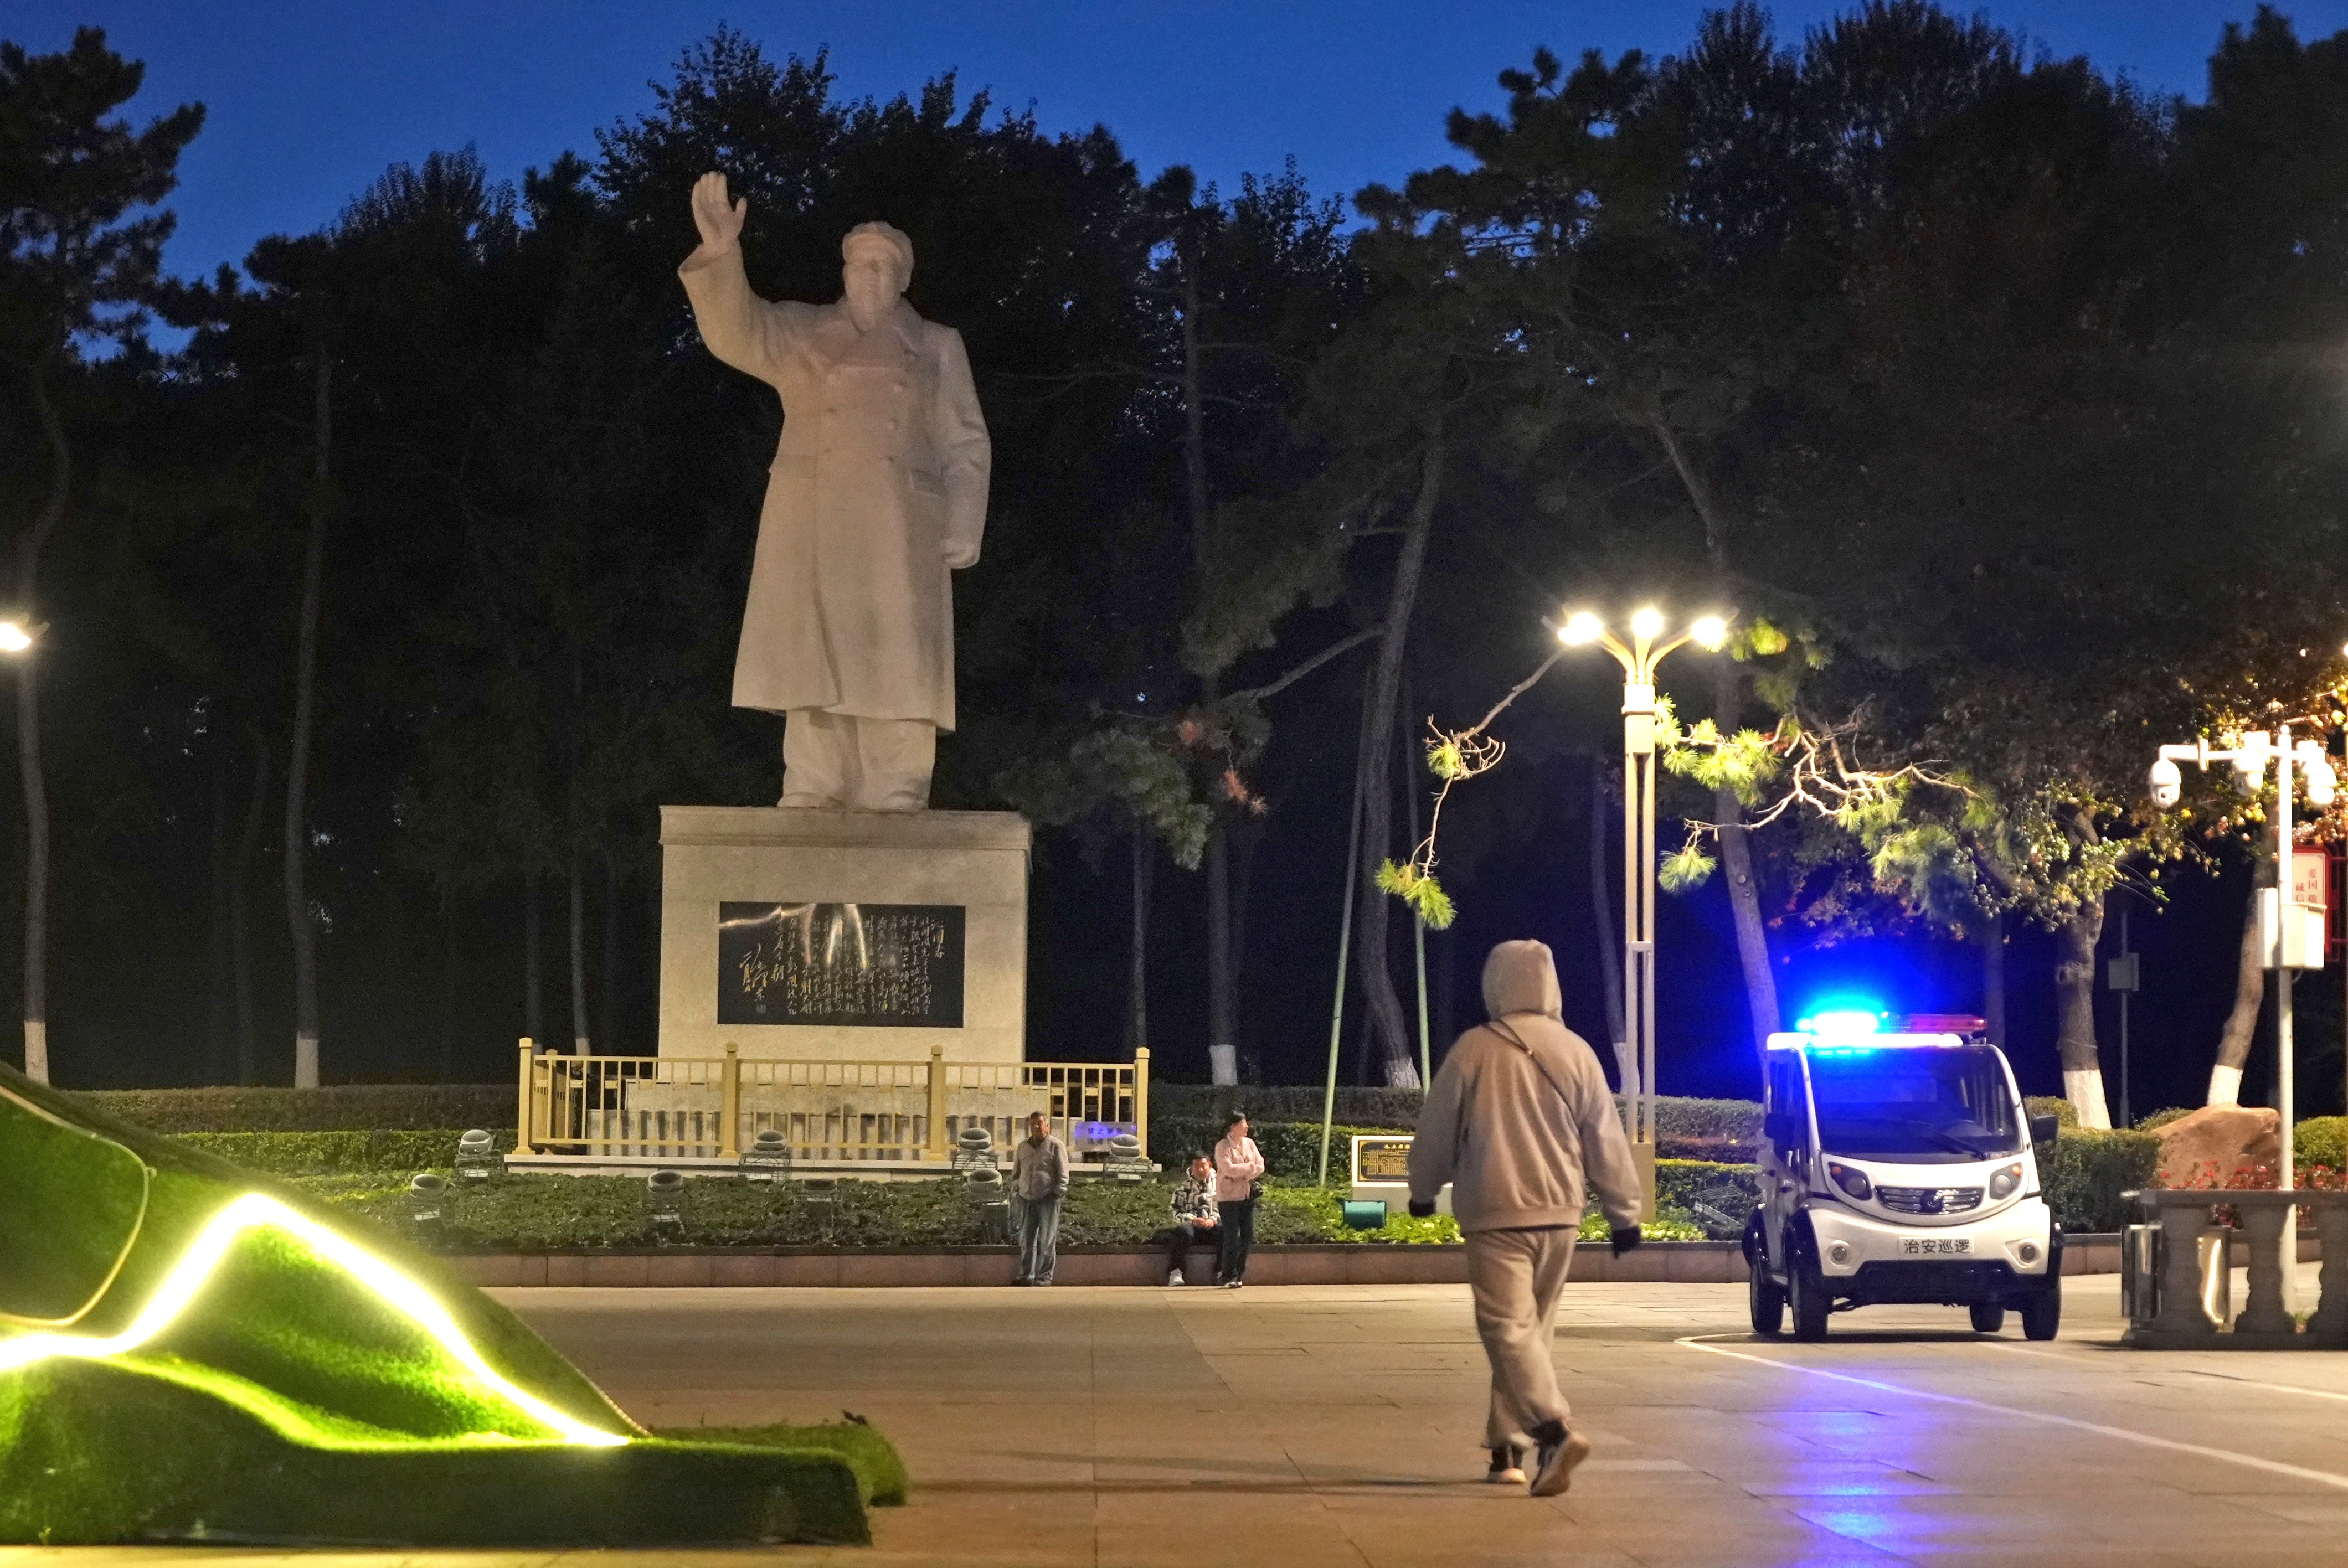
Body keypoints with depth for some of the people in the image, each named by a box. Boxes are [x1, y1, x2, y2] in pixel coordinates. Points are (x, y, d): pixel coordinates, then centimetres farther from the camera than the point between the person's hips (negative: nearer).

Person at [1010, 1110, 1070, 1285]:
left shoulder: (1056, 1146, 1)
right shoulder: (1022, 1146, 15)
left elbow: (1063, 1173, -1)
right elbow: (1016, 1171, 22)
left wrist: (1058, 1192, -8)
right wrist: (1015, 1190, 12)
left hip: (1048, 1199, -5)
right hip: (1026, 1199, 5)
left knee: (1047, 1241, -3)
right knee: (1026, 1240, 5)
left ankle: (1045, 1276, 2)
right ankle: (1026, 1275, 11)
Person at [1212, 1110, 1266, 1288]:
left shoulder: (1249, 1144, 9)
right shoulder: (1223, 1147, -9)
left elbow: (1260, 1166, 3)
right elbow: (1229, 1169, -20)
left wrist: (1242, 1174, -12)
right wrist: (1250, 1167, -10)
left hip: (1247, 1195, 6)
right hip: (1229, 1197, -6)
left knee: (1248, 1237, 5)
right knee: (1232, 1238, -8)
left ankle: (1238, 1275, 16)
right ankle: (1228, 1277, 0)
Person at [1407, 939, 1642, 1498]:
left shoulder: (1474, 1050, -7)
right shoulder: (1575, 1052, 2)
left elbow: (1436, 1130, 3)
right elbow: (1606, 1140, 7)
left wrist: (1423, 1190, 20)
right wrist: (1624, 1212, 16)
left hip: (1495, 1216, -4)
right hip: (1559, 1216, 4)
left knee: (1509, 1328, -10)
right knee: (1530, 1328, 16)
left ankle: (1555, 1430, -30)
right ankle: (1507, 1447, 21)